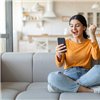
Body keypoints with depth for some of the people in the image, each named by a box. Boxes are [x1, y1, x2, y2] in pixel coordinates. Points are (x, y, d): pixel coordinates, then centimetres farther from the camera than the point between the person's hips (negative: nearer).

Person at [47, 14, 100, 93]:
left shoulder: (90, 43, 9)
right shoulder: (65, 43, 8)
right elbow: (60, 65, -3)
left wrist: (92, 35, -15)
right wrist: (58, 55, -25)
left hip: (86, 75, 0)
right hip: (69, 75, 0)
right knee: (52, 76, -32)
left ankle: (69, 86, -21)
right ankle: (90, 90, -24)